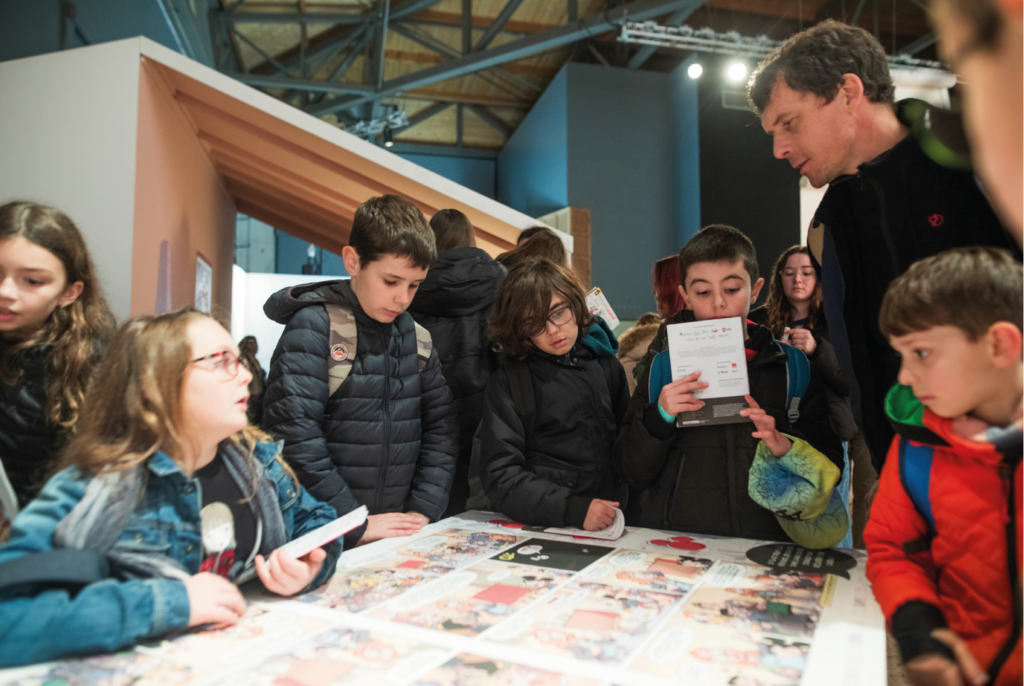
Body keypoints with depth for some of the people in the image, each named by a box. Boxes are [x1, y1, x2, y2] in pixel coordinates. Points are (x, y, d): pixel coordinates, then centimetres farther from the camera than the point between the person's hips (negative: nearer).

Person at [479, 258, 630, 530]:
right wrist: (573, 509, -17)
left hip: (610, 527, 2)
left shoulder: (607, 365, 11)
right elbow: (500, 477, -7)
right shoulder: (507, 383, -1)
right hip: (540, 533, -2)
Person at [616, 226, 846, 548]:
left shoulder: (791, 366, 9)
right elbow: (632, 472, 3)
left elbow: (830, 466, 10)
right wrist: (659, 416, -13)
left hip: (764, 544, 0)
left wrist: (786, 448, -9)